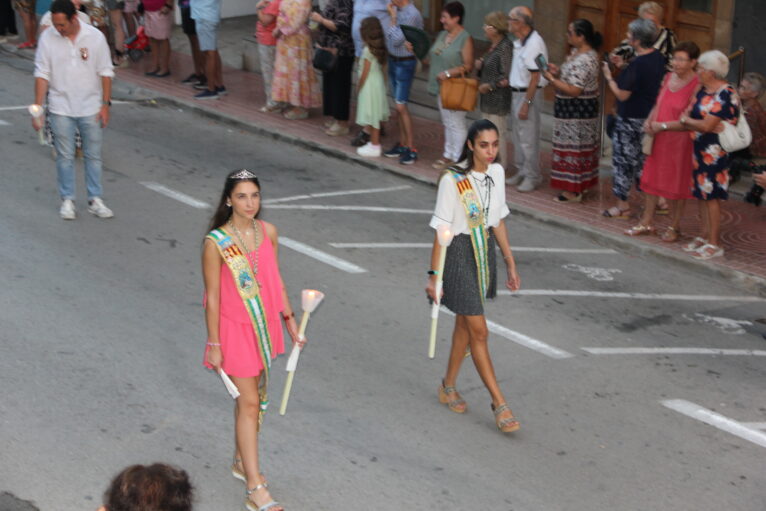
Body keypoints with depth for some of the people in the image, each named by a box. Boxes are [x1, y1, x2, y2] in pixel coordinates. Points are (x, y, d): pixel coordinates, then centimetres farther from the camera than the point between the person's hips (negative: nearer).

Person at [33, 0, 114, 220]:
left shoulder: (95, 37, -8)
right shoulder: (48, 38, -7)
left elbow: (105, 72, -1)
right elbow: (42, 74, -4)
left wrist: (105, 104, -4)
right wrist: (37, 107, -8)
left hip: (91, 107, 0)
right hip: (61, 108, 0)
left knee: (93, 156, 7)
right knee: (65, 156, 5)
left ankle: (95, 200, 16)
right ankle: (67, 200, 16)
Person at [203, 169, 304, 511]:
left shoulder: (268, 233, -1)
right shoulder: (216, 243, -17)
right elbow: (212, 297, -12)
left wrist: (290, 320, 11)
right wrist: (214, 345, -10)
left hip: (265, 326, 6)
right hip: (235, 329, -5)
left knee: (253, 396, 18)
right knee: (249, 403, -5)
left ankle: (242, 463, 38)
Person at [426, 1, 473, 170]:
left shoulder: (465, 38, -14)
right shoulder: (442, 35, 10)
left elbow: (468, 66, -17)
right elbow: (433, 58, 19)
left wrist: (448, 73, -26)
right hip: (442, 87, 8)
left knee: (456, 124, -1)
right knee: (447, 123, 16)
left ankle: (456, 158, 6)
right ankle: (448, 154, 25)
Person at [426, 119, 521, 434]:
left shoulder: (496, 173, 1)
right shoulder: (452, 180, -19)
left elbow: (497, 221, 11)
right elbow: (441, 230, -15)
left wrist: (510, 262, 14)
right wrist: (434, 275, -13)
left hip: (484, 251, 7)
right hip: (459, 252, -7)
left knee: (464, 324, 18)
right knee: (478, 330, -4)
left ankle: (448, 387, 35)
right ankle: (499, 404, 0)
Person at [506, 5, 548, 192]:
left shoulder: (534, 44, -21)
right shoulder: (519, 42, 7)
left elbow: (535, 78, -21)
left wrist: (526, 104, -21)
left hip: (529, 95, -10)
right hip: (517, 92, 10)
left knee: (528, 138, -2)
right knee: (517, 136, 17)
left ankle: (532, 176, 8)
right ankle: (521, 172, 28)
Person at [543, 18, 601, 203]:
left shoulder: (583, 61, -26)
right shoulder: (578, 52, 7)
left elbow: (574, 90, -28)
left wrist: (552, 79, -20)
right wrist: (558, 72, 2)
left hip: (576, 113, -10)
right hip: (577, 110, 10)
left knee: (573, 149, -1)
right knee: (581, 148, 18)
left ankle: (573, 191, 7)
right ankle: (581, 185, 29)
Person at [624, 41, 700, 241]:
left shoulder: (696, 86, -17)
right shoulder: (668, 77, 5)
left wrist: (663, 125, -18)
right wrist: (649, 120, -1)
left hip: (680, 141, -7)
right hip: (658, 139, 7)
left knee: (676, 184, 6)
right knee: (651, 178, 12)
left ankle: (674, 226, 20)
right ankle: (647, 222, 24)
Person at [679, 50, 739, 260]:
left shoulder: (725, 94, -16)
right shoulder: (703, 91, 12)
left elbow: (707, 126, -19)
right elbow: (686, 120, 12)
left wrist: (686, 120, -5)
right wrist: (699, 124, -6)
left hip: (716, 152, -8)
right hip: (701, 149, 8)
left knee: (711, 196, -4)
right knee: (701, 193, 12)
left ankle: (714, 244, 3)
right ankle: (705, 236, 23)